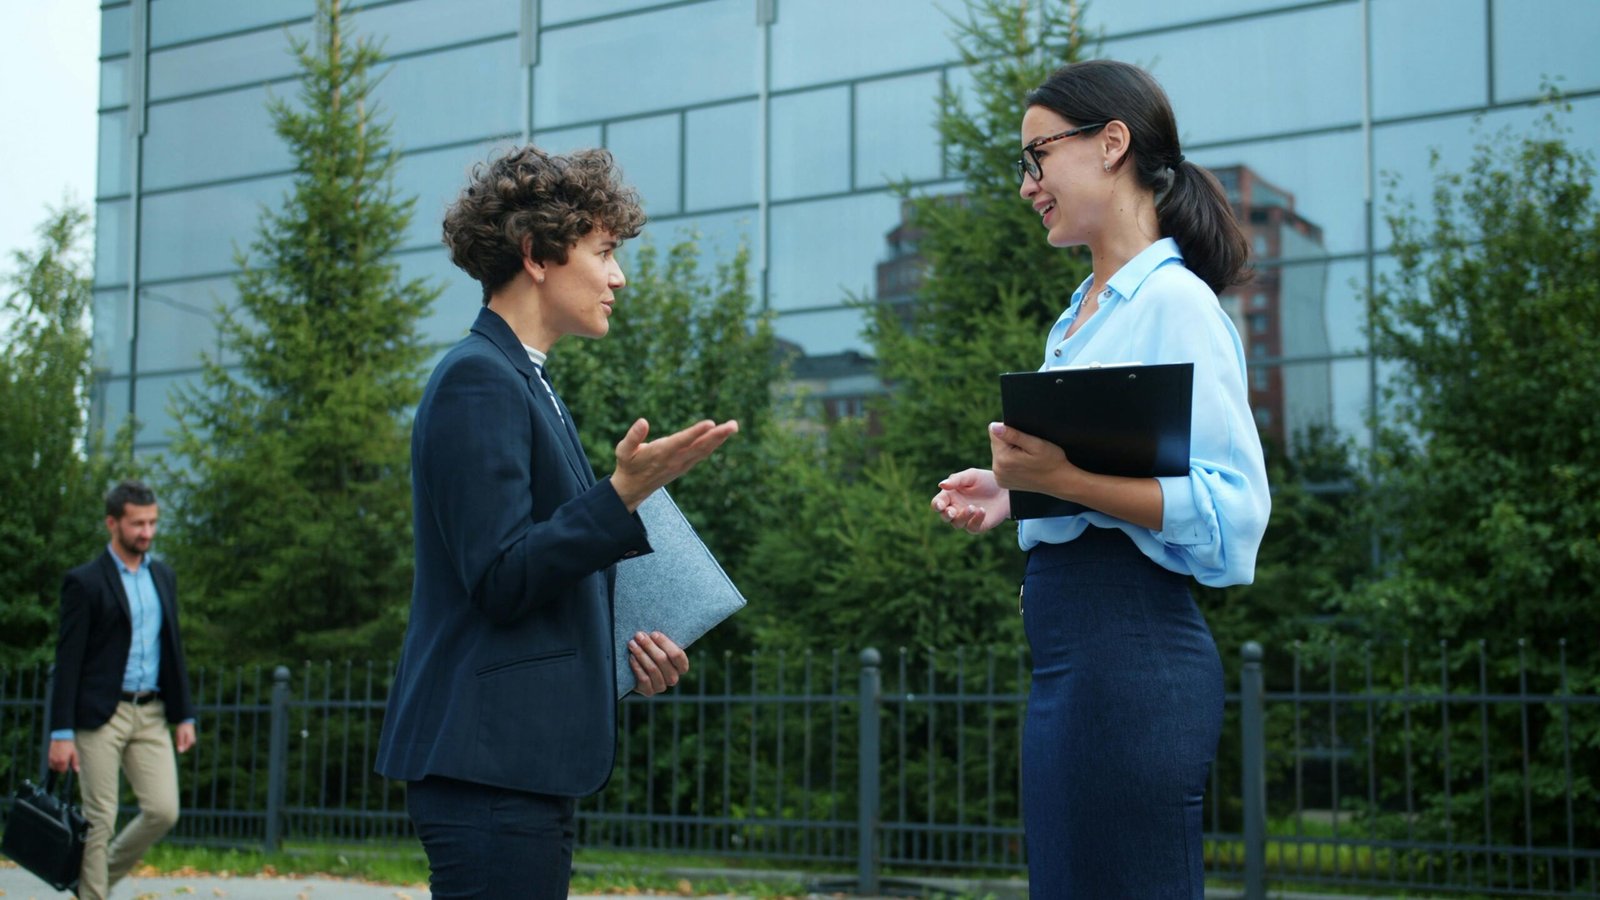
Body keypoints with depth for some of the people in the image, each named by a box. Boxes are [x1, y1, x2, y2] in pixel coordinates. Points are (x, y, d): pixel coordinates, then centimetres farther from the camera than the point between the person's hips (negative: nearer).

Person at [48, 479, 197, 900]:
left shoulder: (163, 576, 12)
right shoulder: (85, 581, -5)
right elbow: (67, 661, -8)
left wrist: (184, 715, 12)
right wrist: (61, 733, -12)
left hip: (151, 714, 5)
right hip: (100, 715, -5)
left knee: (163, 811, -1)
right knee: (98, 820, -2)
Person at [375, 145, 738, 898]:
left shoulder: (524, 383, 20)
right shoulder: (478, 381, -11)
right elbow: (499, 579, -18)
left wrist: (621, 643, 10)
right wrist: (624, 495, -25)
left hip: (523, 759, 10)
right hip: (491, 759, -10)